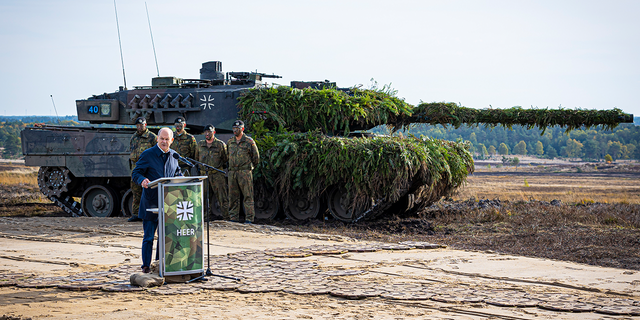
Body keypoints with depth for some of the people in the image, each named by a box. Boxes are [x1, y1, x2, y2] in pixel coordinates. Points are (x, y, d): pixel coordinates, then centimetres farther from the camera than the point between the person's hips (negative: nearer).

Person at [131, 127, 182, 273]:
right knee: (149, 236, -1)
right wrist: (142, 180, -28)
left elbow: (177, 173, 23)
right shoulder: (147, 155, -5)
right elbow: (135, 173, -6)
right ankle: (146, 265, 7)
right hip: (151, 201, -4)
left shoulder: (174, 156, 11)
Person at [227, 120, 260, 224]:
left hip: (245, 172, -5)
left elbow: (256, 157, 6)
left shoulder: (249, 142, 0)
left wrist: (250, 166, 9)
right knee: (233, 197, 6)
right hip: (232, 172, 5)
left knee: (248, 196, -5)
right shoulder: (229, 142, 14)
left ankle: (249, 219, -4)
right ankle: (233, 218, 11)